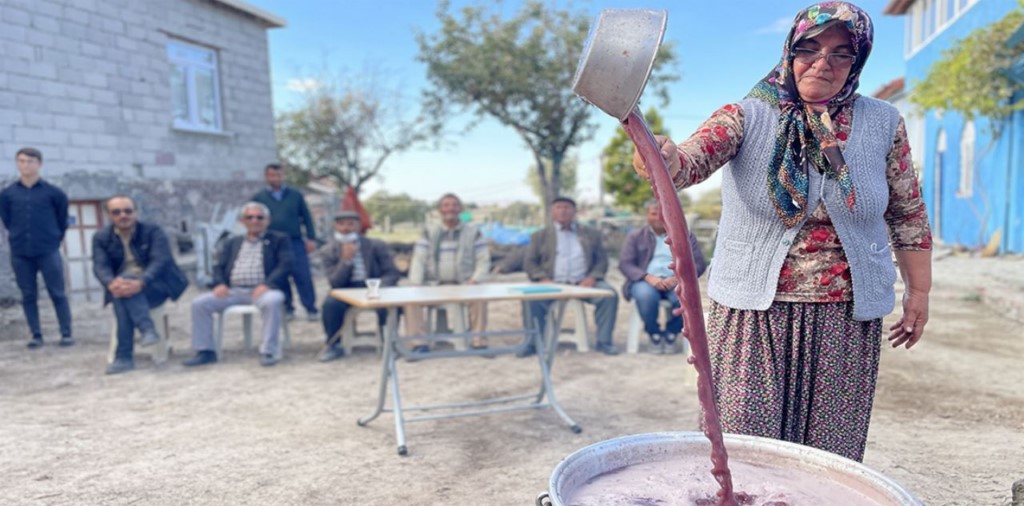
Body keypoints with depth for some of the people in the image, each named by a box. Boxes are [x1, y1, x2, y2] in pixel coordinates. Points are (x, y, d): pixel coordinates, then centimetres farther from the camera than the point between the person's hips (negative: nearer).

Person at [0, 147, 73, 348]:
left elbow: (62, 219, 9)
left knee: (57, 294, 0)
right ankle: (36, 335, 14)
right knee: (28, 296, 6)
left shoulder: (53, 192, -1)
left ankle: (66, 333, 5)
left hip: (48, 252, -2)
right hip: (20, 254, 3)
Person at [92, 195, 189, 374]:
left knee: (129, 284, -34)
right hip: (122, 284, 3)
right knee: (121, 291, -33)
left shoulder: (153, 232, -4)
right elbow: (100, 266, -8)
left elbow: (160, 261, -18)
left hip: (156, 285, -3)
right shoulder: (101, 238, 6)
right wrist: (111, 283, -33)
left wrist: (140, 282, -37)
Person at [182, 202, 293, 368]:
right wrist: (220, 284, -6)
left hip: (263, 290, -4)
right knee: (199, 303, -15)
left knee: (272, 301, -38)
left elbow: (285, 265, -2)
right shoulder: (233, 243, 25)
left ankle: (269, 351, -29)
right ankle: (205, 351, -5)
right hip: (233, 291, 5)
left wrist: (267, 284, -19)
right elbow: (219, 267, 18)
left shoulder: (279, 240, 12)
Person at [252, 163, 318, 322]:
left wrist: (311, 238, 2)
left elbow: (306, 218, 9)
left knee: (303, 277, -4)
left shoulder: (295, 195, 9)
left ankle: (311, 309, 2)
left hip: (295, 243, -1)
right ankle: (287, 309, 16)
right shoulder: (258, 198, 8)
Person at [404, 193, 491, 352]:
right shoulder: (429, 232, 13)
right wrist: (416, 285, -10)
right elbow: (418, 260, 6)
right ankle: (419, 343, -19)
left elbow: (483, 260, 5)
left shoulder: (473, 232, 9)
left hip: (464, 285, -2)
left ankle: (477, 340, -21)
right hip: (434, 285, 2)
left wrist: (474, 280, -13)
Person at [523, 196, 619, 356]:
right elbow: (529, 262, 10)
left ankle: (604, 342, -15)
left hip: (583, 283, 1)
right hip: (553, 283, -1)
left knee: (609, 294, -26)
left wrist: (592, 277, -8)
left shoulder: (591, 234, 19)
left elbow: (602, 260, 13)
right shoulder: (540, 236, 17)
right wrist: (543, 279, -10)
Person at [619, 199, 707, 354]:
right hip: (646, 281, 0)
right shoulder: (635, 236, 12)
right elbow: (625, 264, 1)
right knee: (646, 294, -36)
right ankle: (654, 335, -8)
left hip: (675, 281, 1)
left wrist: (678, 277, -17)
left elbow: (699, 264, 4)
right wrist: (648, 277, -18)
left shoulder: (686, 236, 14)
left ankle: (671, 334, -5)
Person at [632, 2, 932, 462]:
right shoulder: (748, 116, -4)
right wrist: (665, 160, -46)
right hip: (754, 313, -2)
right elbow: (693, 158, -23)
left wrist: (918, 290, 13)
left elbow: (908, 214, 12)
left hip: (845, 319, 3)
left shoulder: (883, 125, 4)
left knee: (830, 454, 11)